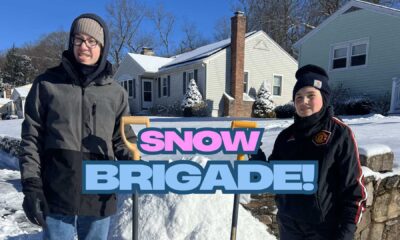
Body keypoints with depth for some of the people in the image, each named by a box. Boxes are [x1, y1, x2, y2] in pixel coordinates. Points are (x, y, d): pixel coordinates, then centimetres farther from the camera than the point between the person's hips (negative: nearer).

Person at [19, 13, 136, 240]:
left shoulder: (116, 92, 3)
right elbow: (32, 138, 1)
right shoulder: (47, 84, 0)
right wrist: (31, 185, -4)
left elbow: (123, 139, 4)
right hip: (56, 195, -1)